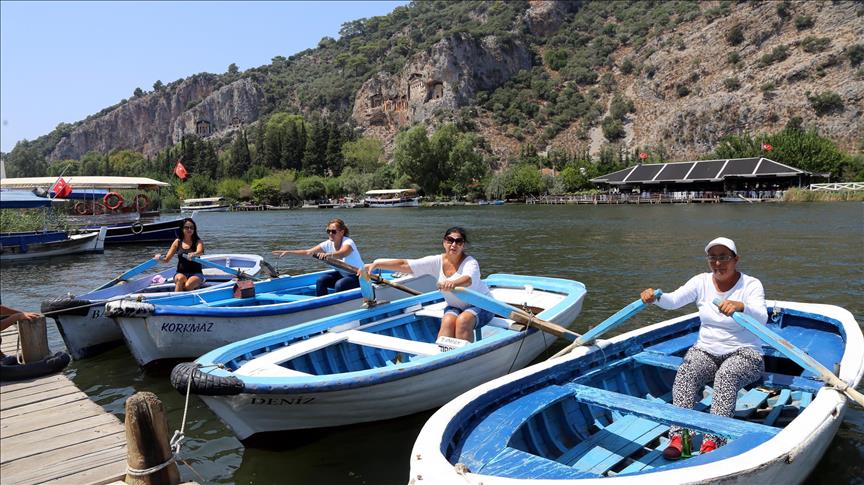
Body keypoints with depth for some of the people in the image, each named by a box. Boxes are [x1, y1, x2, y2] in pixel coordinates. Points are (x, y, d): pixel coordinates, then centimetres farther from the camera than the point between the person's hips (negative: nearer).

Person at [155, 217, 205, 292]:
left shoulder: (198, 241, 0)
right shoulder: (177, 242, 7)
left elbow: (200, 252, -24)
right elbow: (167, 259, 5)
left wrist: (193, 254, -48)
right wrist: (160, 258, -19)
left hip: (196, 274, -2)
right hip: (181, 273, 2)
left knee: (188, 285, -33)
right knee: (180, 278, -33)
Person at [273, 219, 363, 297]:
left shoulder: (348, 242, -24)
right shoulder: (328, 244, -4)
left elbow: (341, 254, -48)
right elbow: (308, 252, -6)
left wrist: (328, 255, -68)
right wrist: (288, 252, -13)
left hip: (357, 276, -7)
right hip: (341, 273, 7)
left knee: (339, 284, -32)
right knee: (321, 281, -14)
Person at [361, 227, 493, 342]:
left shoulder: (470, 263, -20)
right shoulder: (437, 261, -8)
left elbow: (468, 279, -45)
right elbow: (404, 264, -14)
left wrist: (452, 283, -68)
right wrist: (376, 264, -22)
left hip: (480, 305, -3)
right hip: (455, 306, 4)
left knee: (463, 321, -33)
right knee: (448, 321, -28)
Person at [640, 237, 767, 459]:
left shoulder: (751, 285, -8)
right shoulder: (702, 282, 3)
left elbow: (761, 318, -26)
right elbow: (673, 301, -10)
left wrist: (741, 306, -49)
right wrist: (656, 297, -33)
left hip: (744, 353, -3)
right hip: (705, 351, 3)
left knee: (726, 374, -36)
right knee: (686, 371, -28)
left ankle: (712, 441, -39)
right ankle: (678, 436, -34)